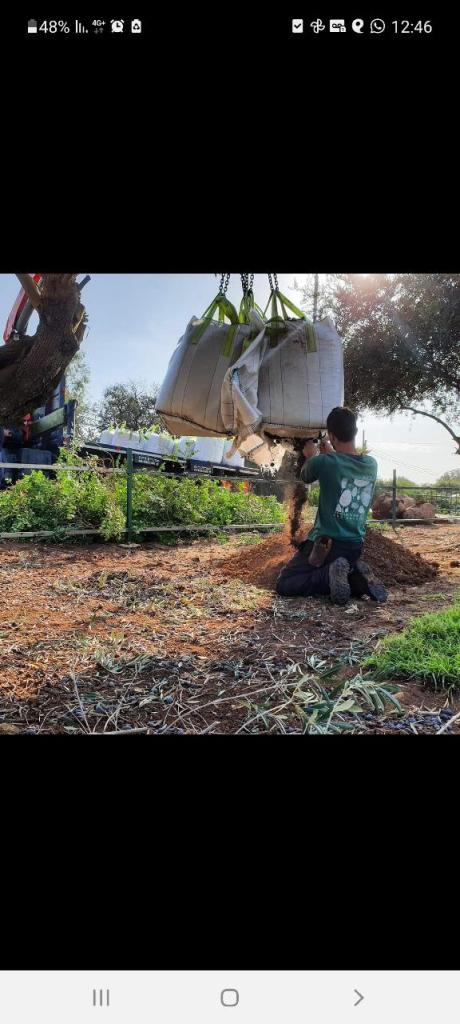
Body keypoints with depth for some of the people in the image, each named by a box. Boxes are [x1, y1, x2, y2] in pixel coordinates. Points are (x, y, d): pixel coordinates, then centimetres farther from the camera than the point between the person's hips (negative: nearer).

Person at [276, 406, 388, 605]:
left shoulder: (324, 462, -17)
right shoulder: (372, 464, 0)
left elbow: (305, 476, 7)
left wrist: (310, 456, 25)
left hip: (326, 544, -6)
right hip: (356, 545, 6)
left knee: (284, 585, 3)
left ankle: (331, 574, -18)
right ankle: (358, 577, 1)